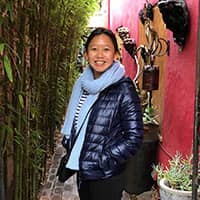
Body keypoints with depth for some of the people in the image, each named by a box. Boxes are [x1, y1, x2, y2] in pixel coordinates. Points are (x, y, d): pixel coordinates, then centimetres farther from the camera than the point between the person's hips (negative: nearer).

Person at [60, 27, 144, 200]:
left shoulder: (124, 89, -16)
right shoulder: (82, 84, 2)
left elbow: (134, 138, -17)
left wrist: (102, 161, -16)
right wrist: (70, 153, 5)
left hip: (107, 178, -6)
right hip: (82, 171, 6)